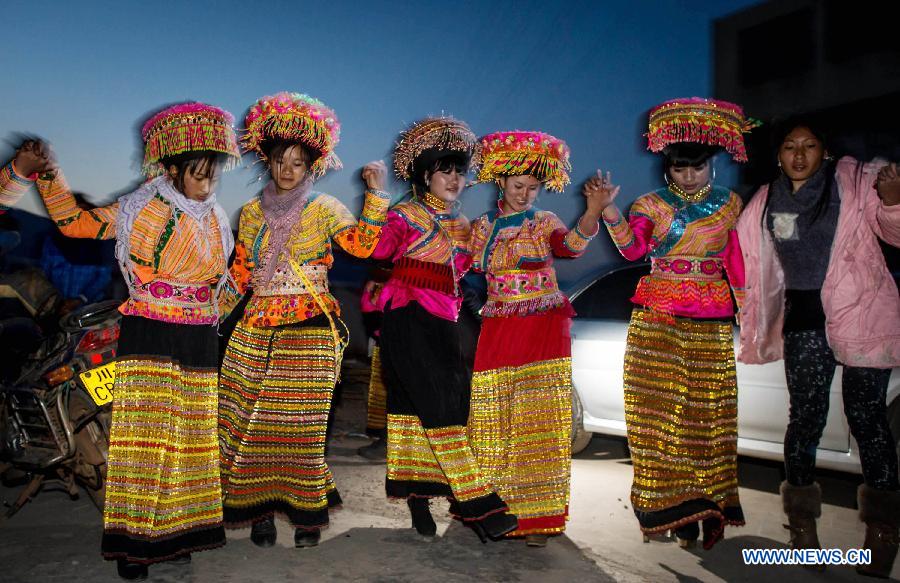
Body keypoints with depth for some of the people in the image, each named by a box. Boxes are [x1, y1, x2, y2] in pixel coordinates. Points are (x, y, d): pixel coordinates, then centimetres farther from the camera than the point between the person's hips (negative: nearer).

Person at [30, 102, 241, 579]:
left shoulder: (215, 219, 11)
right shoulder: (139, 209, -2)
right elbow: (73, 222, -7)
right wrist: (47, 175, -17)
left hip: (199, 343, 5)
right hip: (148, 339, -4)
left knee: (189, 436, 8)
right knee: (143, 434, -4)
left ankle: (175, 532, 20)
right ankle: (133, 542, 5)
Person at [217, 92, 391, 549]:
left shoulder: (323, 208, 3)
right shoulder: (251, 212, 14)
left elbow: (362, 244, -13)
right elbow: (240, 273, 17)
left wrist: (376, 194, -19)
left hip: (309, 329, -3)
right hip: (255, 328, 4)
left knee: (301, 422, -3)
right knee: (248, 421, 1)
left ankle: (307, 512, 11)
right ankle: (260, 510, 14)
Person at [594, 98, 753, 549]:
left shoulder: (728, 204, 10)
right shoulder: (651, 205, 3)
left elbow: (735, 261, 13)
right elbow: (633, 249, -12)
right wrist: (609, 211, -25)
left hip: (712, 322, 2)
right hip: (658, 320, -1)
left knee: (707, 413, 4)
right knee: (661, 410, -3)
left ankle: (708, 503, 14)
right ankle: (673, 509, 6)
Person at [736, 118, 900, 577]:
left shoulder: (855, 180, -1)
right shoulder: (765, 202, 9)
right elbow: (745, 257, 18)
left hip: (863, 314, -2)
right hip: (805, 317, 2)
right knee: (807, 415, 0)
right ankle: (802, 520, 13)